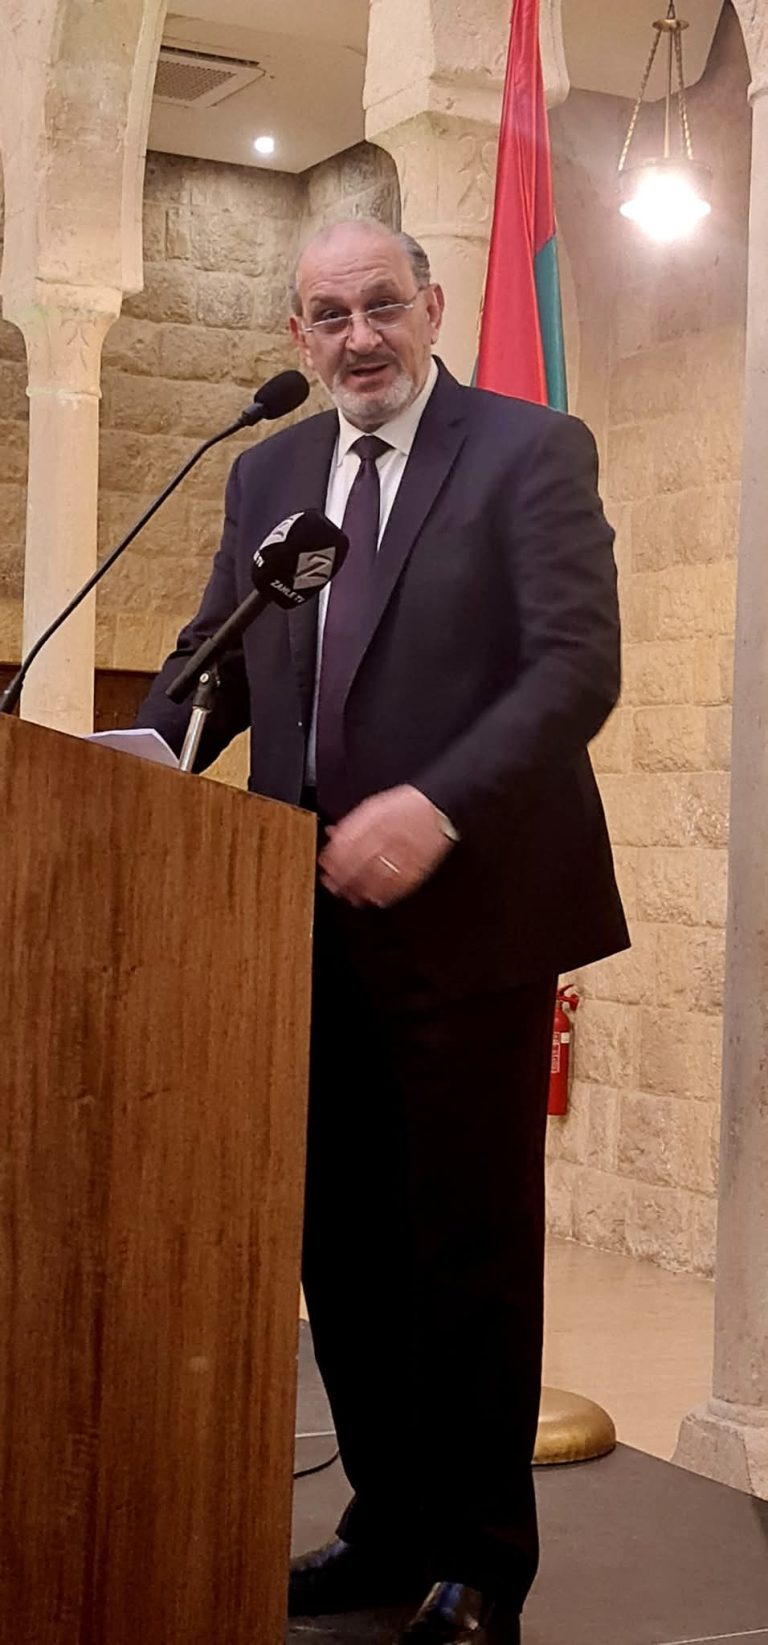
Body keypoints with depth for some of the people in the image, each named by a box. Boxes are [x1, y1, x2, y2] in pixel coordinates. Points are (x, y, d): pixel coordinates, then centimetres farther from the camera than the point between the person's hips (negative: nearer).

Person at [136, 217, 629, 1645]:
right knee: (343, 1240, 11)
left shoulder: (531, 453, -4)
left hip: (467, 917, -5)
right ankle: (390, 1524, 27)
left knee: (472, 1244, 5)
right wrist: (151, 744, -8)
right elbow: (216, 656, 14)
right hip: (319, 922, 5)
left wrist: (437, 807, -25)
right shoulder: (266, 474, 14)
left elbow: (578, 665, -13)